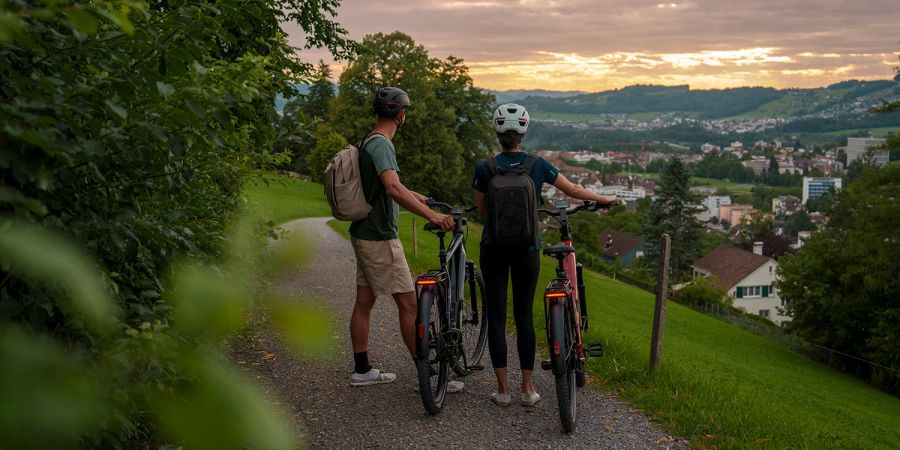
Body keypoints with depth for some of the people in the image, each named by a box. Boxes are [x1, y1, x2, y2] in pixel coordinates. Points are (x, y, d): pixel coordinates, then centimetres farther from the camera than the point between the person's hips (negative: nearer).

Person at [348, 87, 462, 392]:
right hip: (379, 238, -10)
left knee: (364, 303, 13)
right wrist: (431, 215, -39)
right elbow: (393, 188, -34)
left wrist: (428, 201, 30)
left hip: (365, 234, 10)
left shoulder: (373, 143, 14)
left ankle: (362, 370, 21)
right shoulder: (381, 144, -18)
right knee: (408, 303, -5)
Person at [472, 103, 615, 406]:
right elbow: (573, 190, 7)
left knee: (496, 315, 6)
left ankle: (503, 389, 7)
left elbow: (482, 210, 4)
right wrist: (603, 199, 24)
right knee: (524, 315, 9)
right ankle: (528, 389, 11)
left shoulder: (485, 169, -8)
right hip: (527, 249, 1)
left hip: (494, 249, -1)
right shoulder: (538, 165, -5)